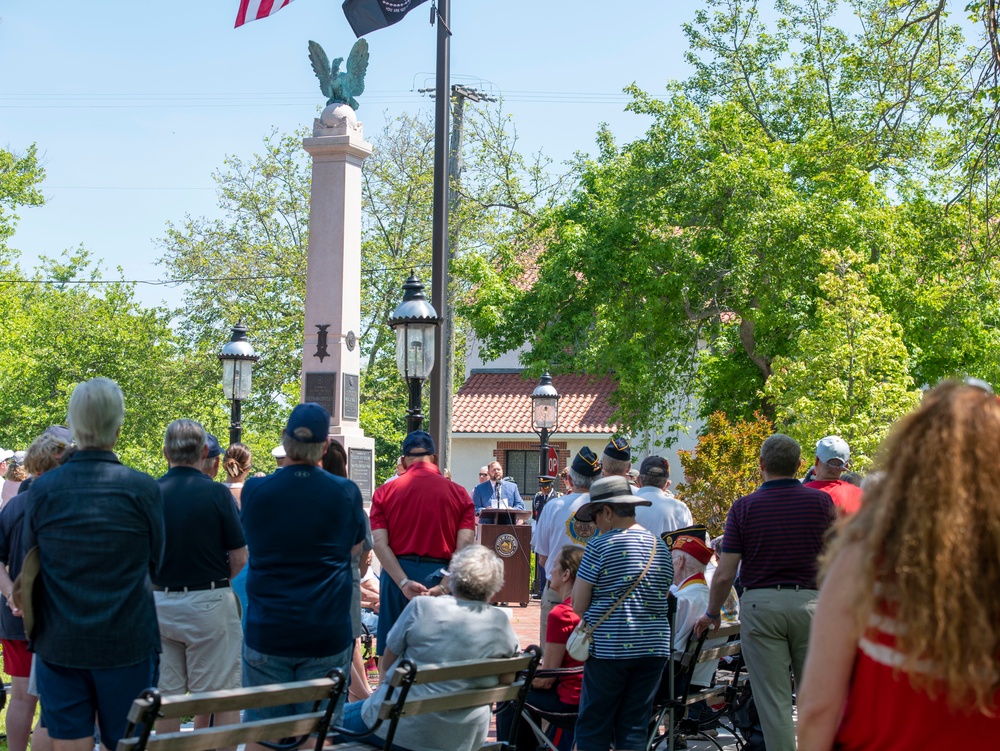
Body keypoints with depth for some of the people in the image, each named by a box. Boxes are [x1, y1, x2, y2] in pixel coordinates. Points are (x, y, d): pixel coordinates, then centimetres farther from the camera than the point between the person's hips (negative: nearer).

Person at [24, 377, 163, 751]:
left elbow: (29, 565, 6)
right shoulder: (143, 489, -11)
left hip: (59, 646, 1)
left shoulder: (42, 489, -6)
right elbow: (155, 564, 2)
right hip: (127, 643, -1)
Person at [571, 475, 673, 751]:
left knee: (593, 728, 3)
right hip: (654, 645, 5)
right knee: (634, 729, 9)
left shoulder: (600, 545, -8)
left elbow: (578, 606, -7)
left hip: (609, 645, -5)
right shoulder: (660, 546, 9)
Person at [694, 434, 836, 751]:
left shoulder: (743, 507, -2)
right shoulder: (820, 501, 1)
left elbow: (725, 574, -4)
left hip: (760, 604, -1)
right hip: (809, 601, 1)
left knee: (773, 700, 1)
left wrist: (711, 613, 11)